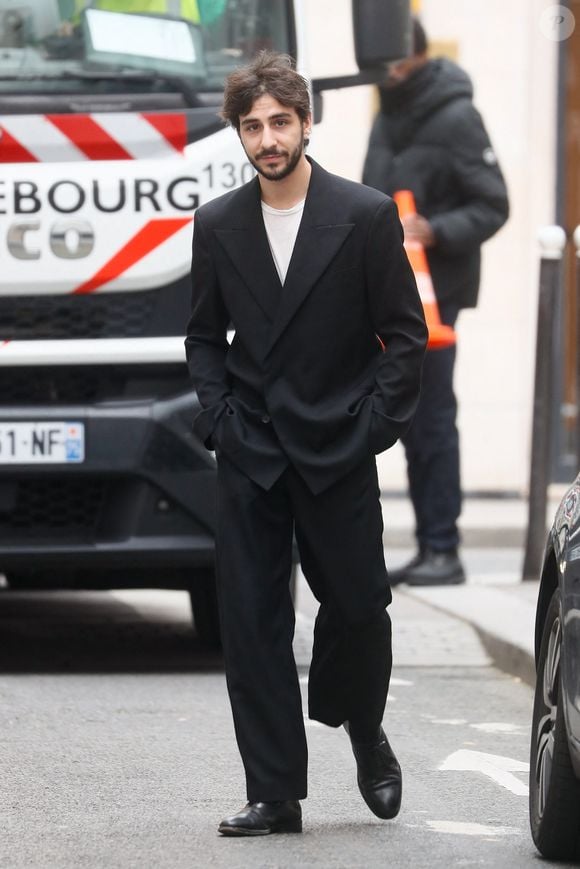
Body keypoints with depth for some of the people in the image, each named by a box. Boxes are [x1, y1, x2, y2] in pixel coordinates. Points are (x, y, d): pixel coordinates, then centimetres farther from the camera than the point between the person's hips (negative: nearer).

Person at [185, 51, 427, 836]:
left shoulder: (367, 217, -4)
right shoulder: (218, 225, 6)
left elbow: (406, 332, -1)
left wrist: (374, 424, -8)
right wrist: (217, 414, 1)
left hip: (338, 451, -2)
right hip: (249, 456, 2)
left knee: (358, 608, 1)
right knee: (251, 623, -1)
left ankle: (365, 734, 32)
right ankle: (274, 794, 4)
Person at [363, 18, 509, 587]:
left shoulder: (454, 119, -11)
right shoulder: (390, 114, 15)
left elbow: (492, 207, -12)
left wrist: (436, 231, -26)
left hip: (434, 290, -8)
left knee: (432, 417, -8)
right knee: (411, 418, 8)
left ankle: (444, 550, -5)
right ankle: (427, 547, 12)